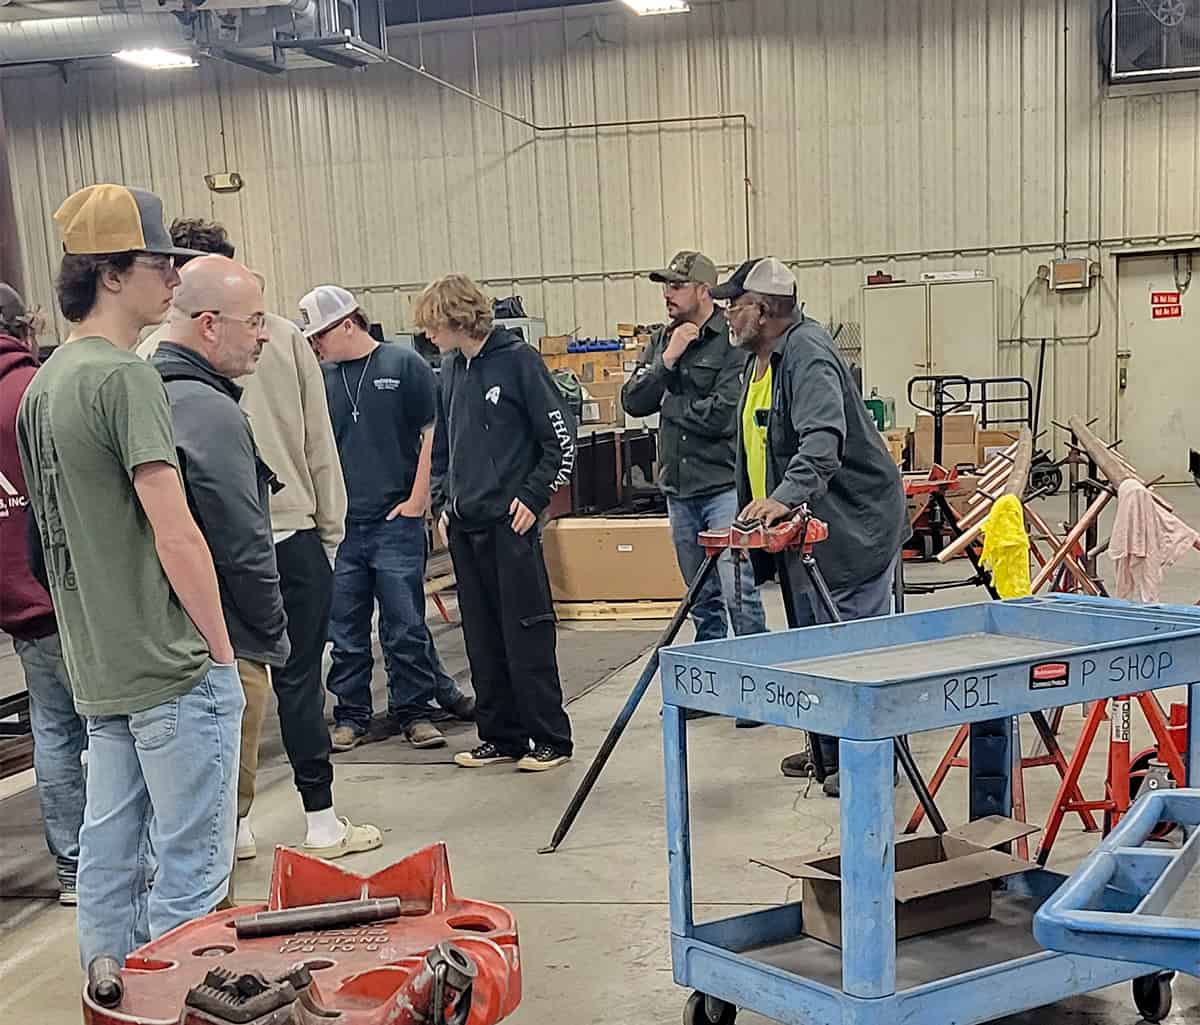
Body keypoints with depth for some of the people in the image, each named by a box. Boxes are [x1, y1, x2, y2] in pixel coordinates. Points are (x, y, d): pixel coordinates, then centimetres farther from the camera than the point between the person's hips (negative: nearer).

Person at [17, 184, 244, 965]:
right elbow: (177, 538, -19)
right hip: (173, 668, -9)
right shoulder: (125, 377, -16)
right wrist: (223, 652, -10)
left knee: (110, 856, 16)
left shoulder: (44, 384, 12)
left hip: (101, 668, 9)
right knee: (190, 869, 0)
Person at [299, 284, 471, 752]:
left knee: (406, 625, 3)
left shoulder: (404, 365, 0)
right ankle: (351, 715, 20)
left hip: (396, 521, -3)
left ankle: (412, 710, 16)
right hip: (339, 525, 4)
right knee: (346, 629, 9)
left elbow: (432, 433, -1)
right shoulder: (321, 379, 10)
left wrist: (417, 499, -6)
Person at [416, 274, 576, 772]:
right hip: (464, 526, 7)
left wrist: (533, 497, -10)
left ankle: (550, 738, 7)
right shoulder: (450, 370, 13)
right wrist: (442, 502, 12)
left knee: (527, 635, -3)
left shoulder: (517, 360, -7)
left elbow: (562, 438, -7)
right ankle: (500, 735, 20)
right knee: (483, 638, 10)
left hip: (511, 524, -7)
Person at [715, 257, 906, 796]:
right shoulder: (759, 357, 12)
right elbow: (754, 444, 21)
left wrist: (785, 496, -44)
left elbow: (823, 441, -34)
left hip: (851, 523, -11)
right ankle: (829, 748, 29)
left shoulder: (808, 353, -20)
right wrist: (754, 508, 19)